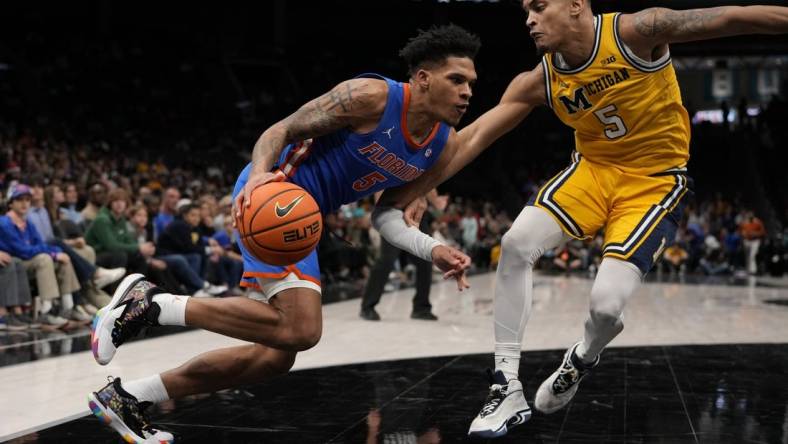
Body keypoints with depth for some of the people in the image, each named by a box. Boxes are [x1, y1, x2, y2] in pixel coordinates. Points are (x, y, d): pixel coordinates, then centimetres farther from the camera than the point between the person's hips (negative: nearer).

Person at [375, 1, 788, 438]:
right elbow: (474, 136, -7)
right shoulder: (540, 81, -8)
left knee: (606, 303, -19)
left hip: (655, 180, -4)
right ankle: (507, 390, -7)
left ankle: (583, 360, 20)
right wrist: (415, 189, -9)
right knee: (516, 243, -16)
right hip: (594, 168, 5)